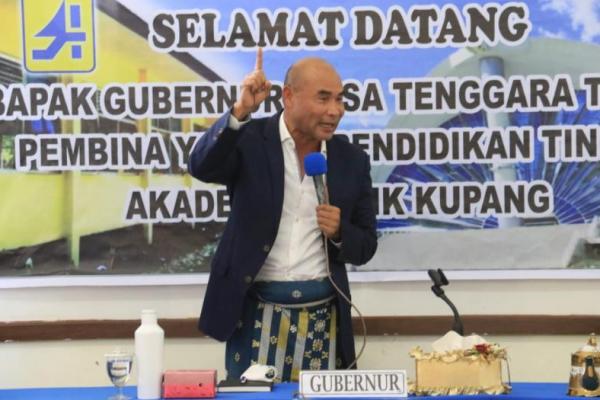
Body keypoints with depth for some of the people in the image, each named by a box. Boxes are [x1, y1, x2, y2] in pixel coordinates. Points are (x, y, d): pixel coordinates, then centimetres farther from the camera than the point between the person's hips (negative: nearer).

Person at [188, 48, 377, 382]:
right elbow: (201, 167, -21)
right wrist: (241, 111, -32)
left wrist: (339, 232, -12)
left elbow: (365, 247, 9)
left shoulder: (352, 160, 5)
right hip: (256, 315, -2)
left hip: (322, 319, 2)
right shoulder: (251, 141, -2)